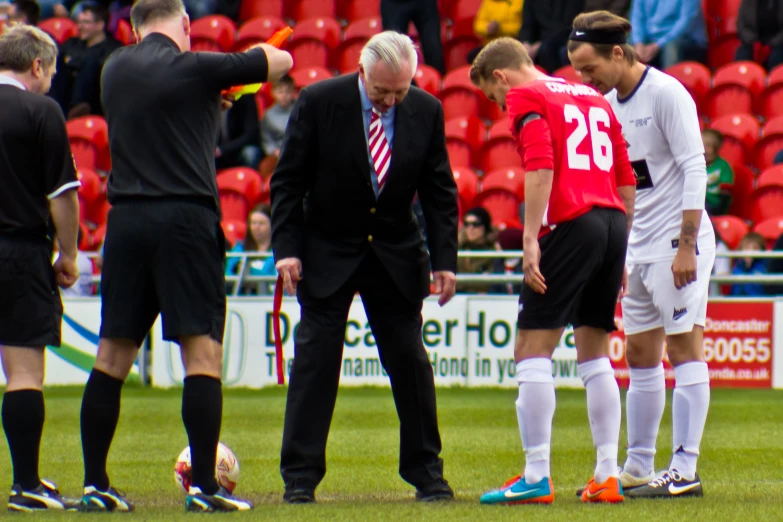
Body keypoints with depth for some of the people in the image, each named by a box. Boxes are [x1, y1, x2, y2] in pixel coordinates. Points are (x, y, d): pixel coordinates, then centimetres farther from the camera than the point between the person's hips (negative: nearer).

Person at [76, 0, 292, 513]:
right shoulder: (196, 69, -4)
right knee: (203, 351, -4)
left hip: (126, 220, 5)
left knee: (113, 355, 9)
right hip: (186, 216, -5)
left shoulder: (115, 69, 10)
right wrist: (253, 57, 29)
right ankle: (204, 485, -9)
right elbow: (281, 60, 8)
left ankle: (94, 484, 10)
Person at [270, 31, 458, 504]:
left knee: (410, 359, 3)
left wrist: (444, 260, -5)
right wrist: (287, 248, -14)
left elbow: (440, 192, 1)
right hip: (328, 252, -2)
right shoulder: (319, 102, -13)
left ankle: (427, 472, 12)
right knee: (315, 358, -5)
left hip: (397, 253, 2)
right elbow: (288, 181, -7)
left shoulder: (427, 111, -6)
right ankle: (300, 477, -1)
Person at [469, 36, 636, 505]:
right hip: (613, 221, 8)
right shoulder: (593, 98, 23)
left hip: (570, 225, -8)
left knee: (533, 350, -4)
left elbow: (540, 168, -14)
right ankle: (608, 476, 11)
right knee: (595, 355, 15)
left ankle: (536, 478, -8)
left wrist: (531, 240, -17)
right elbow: (626, 182, 21)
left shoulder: (525, 96, 1)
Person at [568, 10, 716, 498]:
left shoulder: (666, 93, -12)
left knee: (683, 349, -7)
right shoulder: (609, 103, 11)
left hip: (678, 240, -8)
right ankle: (638, 470, 15)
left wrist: (686, 246, -20)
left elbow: (694, 169, -16)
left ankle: (685, 471, -7)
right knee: (640, 357, 10)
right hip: (639, 246, 8)